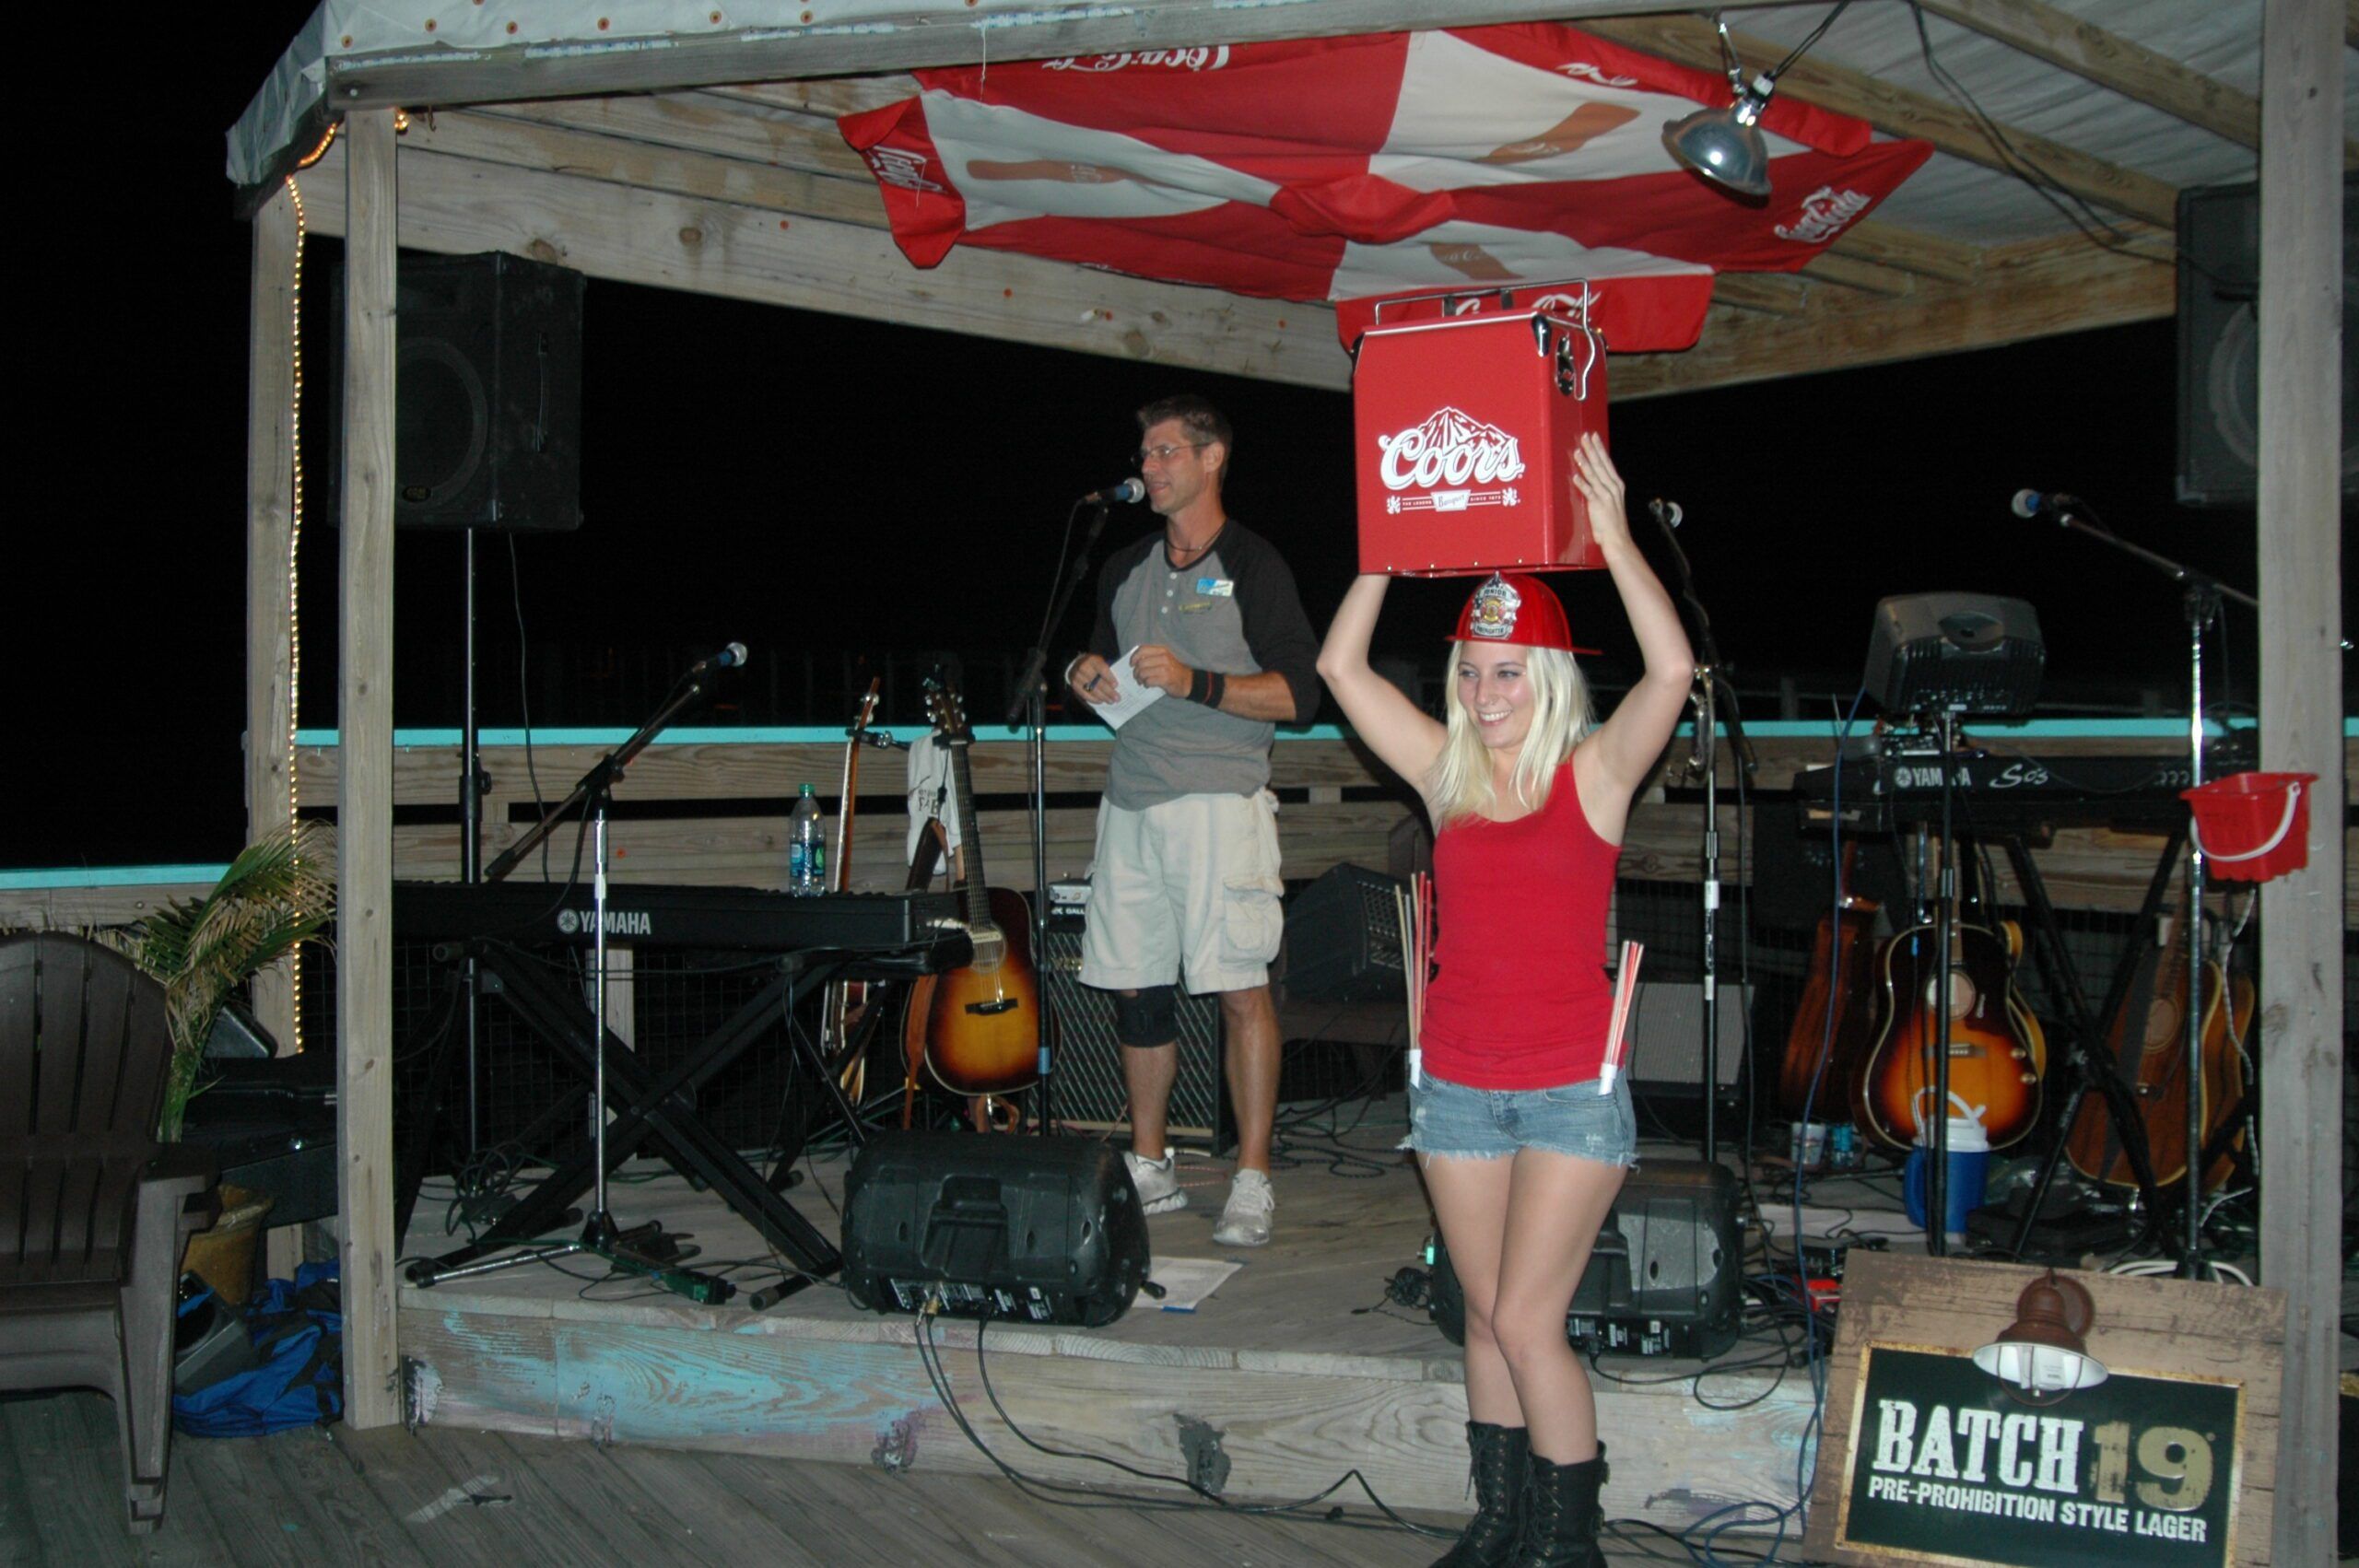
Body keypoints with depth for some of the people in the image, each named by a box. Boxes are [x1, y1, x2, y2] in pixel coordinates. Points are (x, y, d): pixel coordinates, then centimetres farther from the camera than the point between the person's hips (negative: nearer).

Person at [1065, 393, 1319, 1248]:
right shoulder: (1126, 568, 17)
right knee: (1135, 986, 8)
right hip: (1131, 800, 6)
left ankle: (1253, 1180, 0)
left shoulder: (1252, 565, -1)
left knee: (1241, 989, -7)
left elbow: (1299, 691, -8)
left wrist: (1193, 683, -16)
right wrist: (1089, 675, 6)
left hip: (1219, 801, -6)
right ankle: (1149, 1167, 19)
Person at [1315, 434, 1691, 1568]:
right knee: (1487, 1318, 12)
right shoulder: (1447, 774, 5)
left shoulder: (1594, 774, -5)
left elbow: (1672, 670, -21)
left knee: (1528, 1320, -6)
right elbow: (1342, 668, 3)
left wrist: (1611, 535, -22)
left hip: (1572, 1089, -4)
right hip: (1456, 1083, 4)